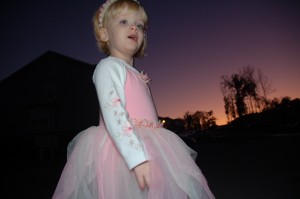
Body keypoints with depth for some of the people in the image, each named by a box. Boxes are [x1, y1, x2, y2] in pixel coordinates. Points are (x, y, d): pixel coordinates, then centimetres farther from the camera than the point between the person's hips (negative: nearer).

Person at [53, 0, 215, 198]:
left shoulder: (136, 76, 17)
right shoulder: (108, 66, -6)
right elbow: (112, 115, -21)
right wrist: (137, 157, -28)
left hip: (147, 148, 8)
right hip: (123, 151, -8)